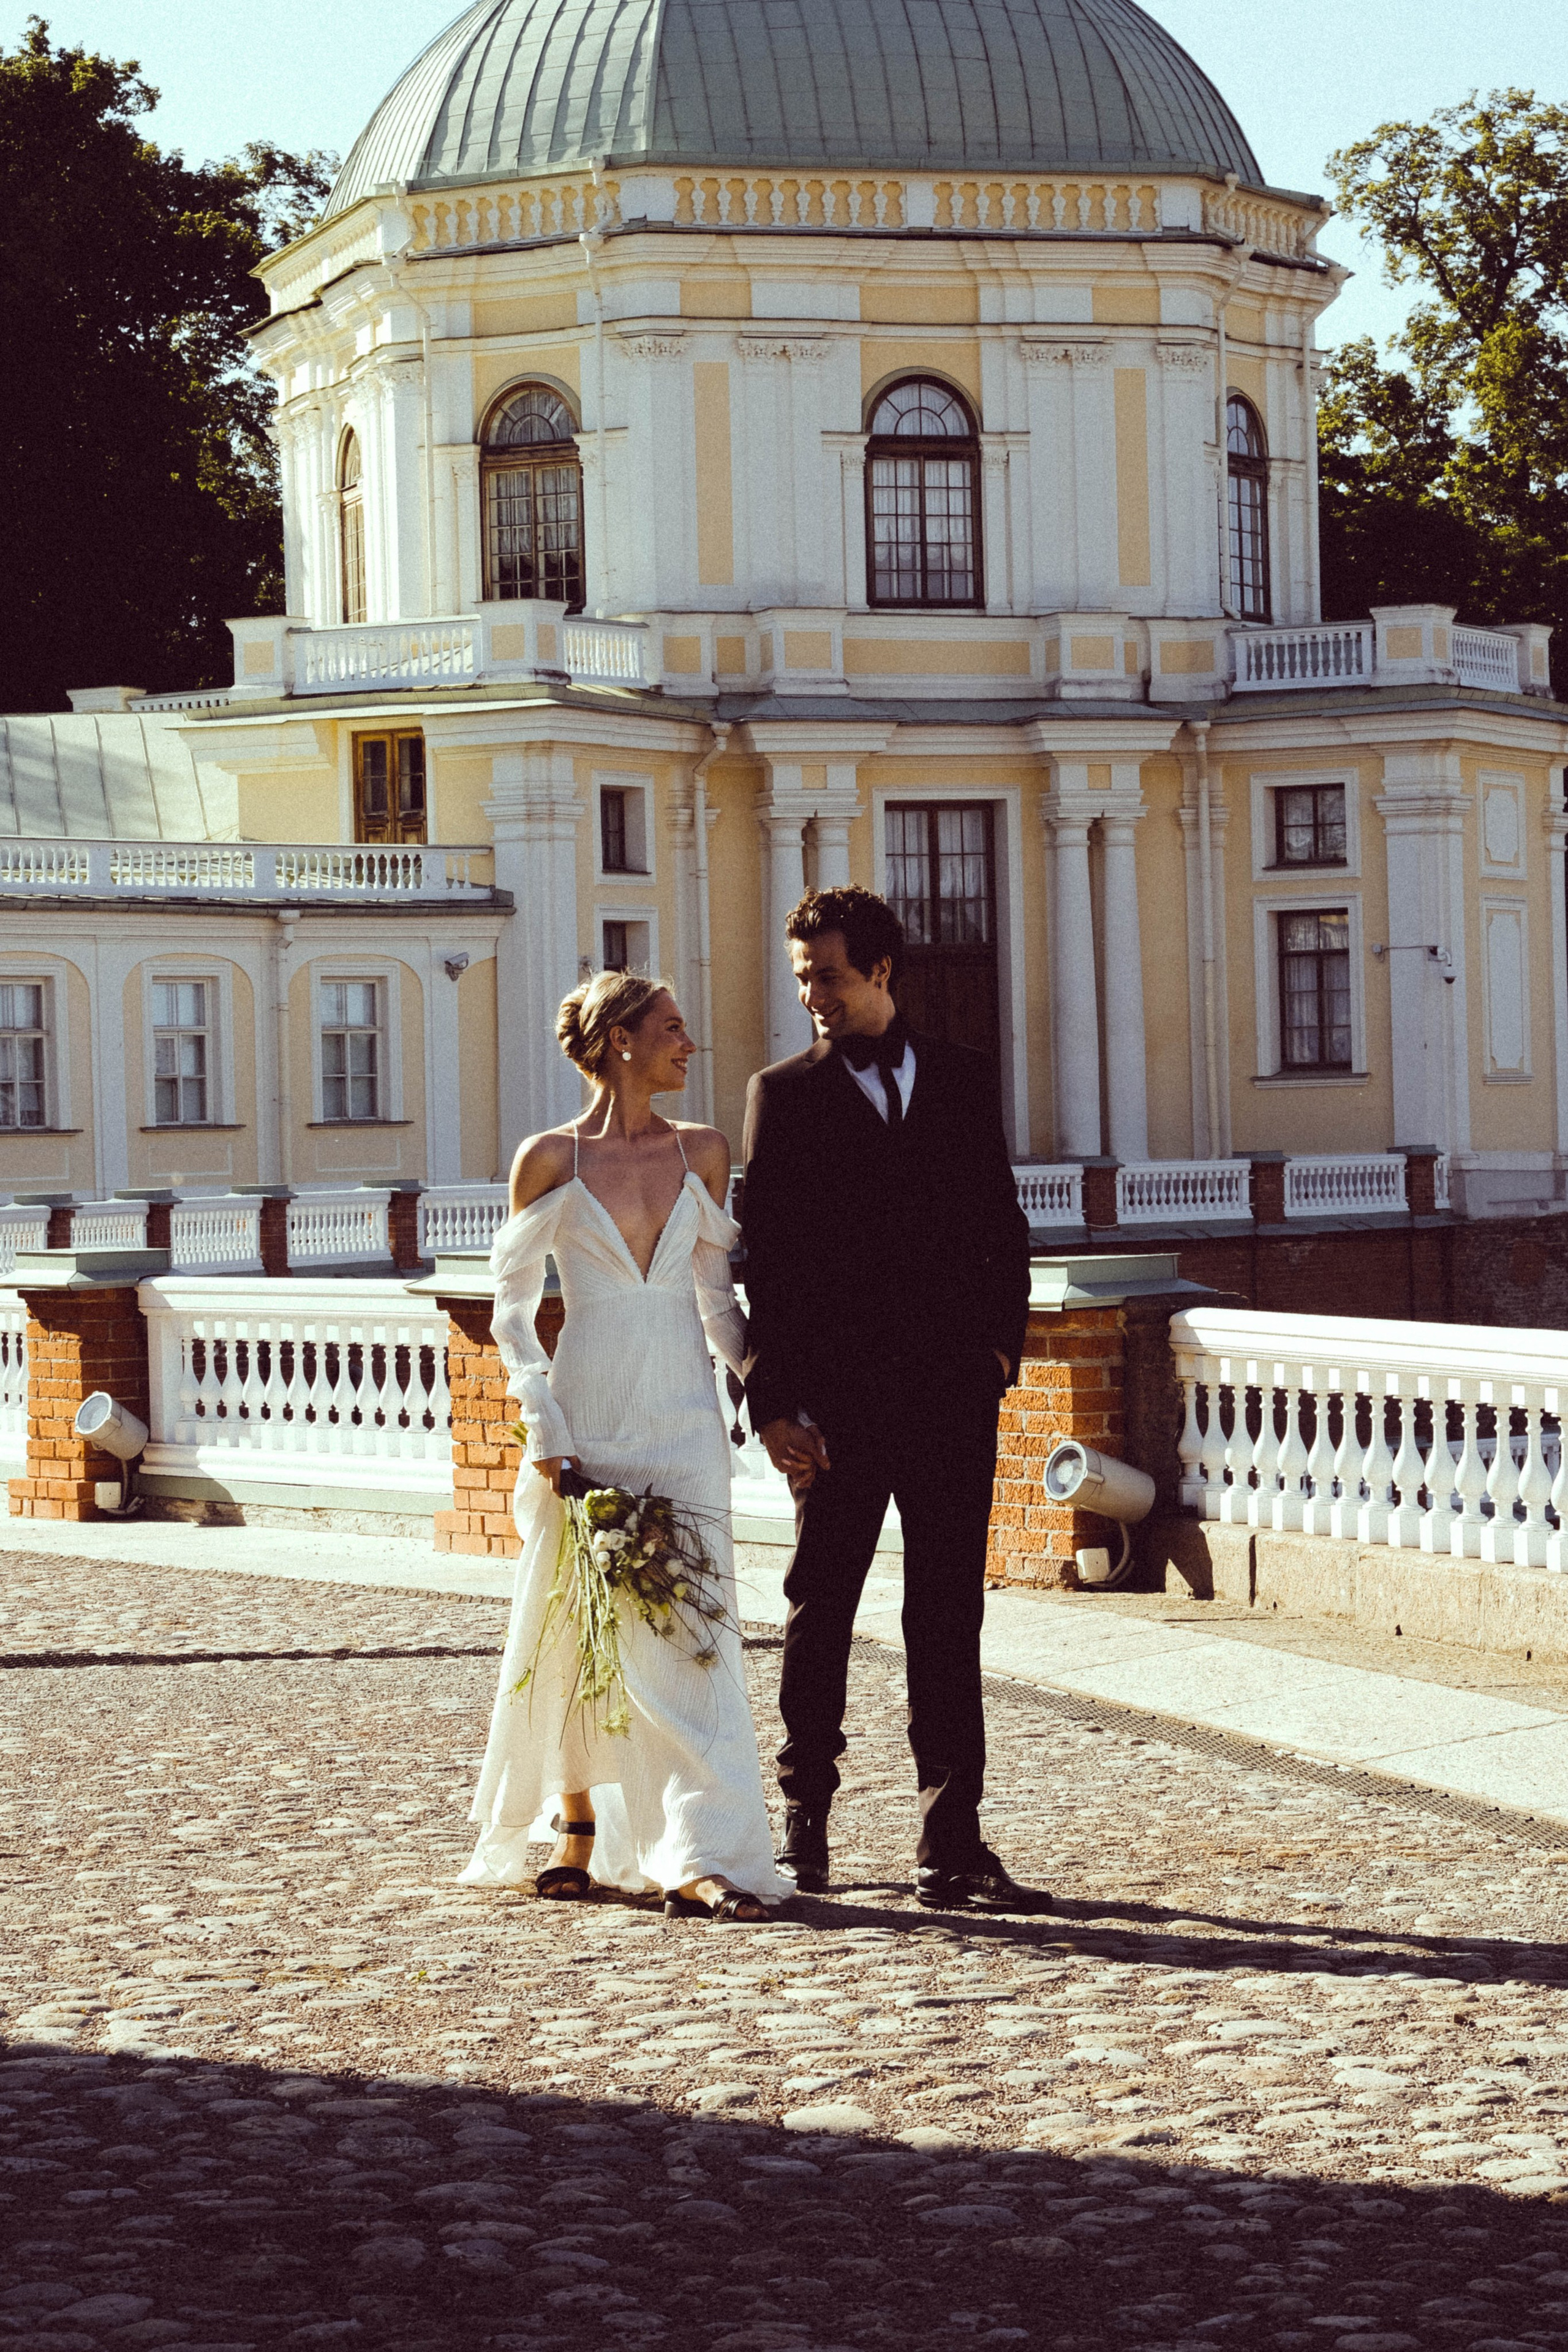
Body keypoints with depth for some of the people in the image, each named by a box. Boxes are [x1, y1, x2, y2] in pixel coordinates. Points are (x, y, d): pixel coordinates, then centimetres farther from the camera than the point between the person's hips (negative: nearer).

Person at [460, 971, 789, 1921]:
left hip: (683, 1422, 2)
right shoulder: (551, 1159, 0)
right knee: (576, 1631, 5)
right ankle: (579, 1833, 23)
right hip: (588, 1419, -1)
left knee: (688, 1627, -8)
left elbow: (718, 1301, 13)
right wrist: (544, 1428, -6)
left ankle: (696, 1860, -12)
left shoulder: (702, 1152, 8)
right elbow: (513, 1308, 3)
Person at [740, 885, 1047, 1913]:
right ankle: (805, 1818, 24)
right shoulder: (784, 1095, 2)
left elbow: (1004, 1223, 15)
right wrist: (774, 1401, -8)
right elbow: (763, 1259, -1)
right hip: (839, 1398, -2)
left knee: (950, 1619, 2)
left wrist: (1002, 1339, 2)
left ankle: (952, 1847, 4)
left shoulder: (964, 1078, 10)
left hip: (952, 1391, 2)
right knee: (820, 1613, 8)